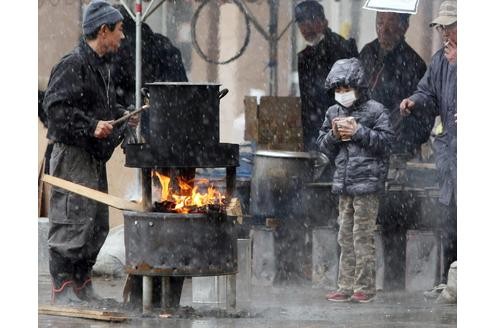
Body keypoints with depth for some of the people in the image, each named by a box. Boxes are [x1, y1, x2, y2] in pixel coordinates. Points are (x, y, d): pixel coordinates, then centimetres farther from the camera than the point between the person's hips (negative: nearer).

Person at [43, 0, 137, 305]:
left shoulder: (101, 66, 17)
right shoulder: (73, 65, -15)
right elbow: (56, 107, -23)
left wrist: (125, 116, 13)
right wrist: (91, 128, -27)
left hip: (95, 157, 10)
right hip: (72, 155, -10)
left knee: (97, 224, 13)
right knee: (72, 224, -10)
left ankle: (83, 286, 22)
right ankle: (62, 289, -5)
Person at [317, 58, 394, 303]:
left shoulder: (375, 111, -3)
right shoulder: (334, 113, 13)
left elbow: (386, 142, -10)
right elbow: (323, 146, 15)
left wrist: (358, 132, -15)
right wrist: (333, 135, -6)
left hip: (367, 182, -6)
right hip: (343, 183, 6)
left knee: (363, 236, -6)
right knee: (345, 237, 8)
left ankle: (365, 287, -2)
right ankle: (346, 287, 12)